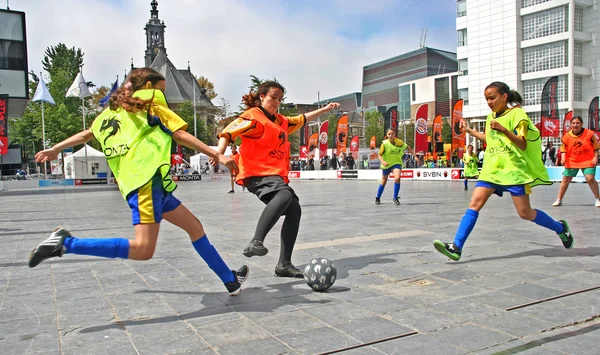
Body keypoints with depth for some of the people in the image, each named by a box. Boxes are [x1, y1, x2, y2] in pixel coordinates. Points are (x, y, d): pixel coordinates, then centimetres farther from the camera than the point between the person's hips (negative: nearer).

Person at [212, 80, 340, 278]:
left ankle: (284, 264, 9)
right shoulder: (253, 116, -5)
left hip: (276, 174, 9)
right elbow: (228, 132, -16)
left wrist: (325, 110, 40)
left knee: (294, 210, 2)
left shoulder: (281, 121, 21)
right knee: (284, 195, -36)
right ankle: (256, 242, -45)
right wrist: (219, 152, -34)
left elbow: (303, 120, 37)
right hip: (257, 173, -9)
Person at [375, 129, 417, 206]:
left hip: (396, 163, 0)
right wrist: (382, 161, -31)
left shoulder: (399, 142, -11)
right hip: (386, 165, 0)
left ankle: (395, 198, -7)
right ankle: (377, 198, 35)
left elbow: (408, 148, 5)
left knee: (397, 178, -24)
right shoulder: (384, 144, -16)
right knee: (383, 182, 13)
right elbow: (380, 155, -12)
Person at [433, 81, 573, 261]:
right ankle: (456, 247, -18)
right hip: (492, 169, 5)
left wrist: (504, 129, -26)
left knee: (525, 213, 0)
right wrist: (469, 130, 25)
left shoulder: (517, 114, -6)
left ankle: (560, 228, 29)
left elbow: (523, 145, -13)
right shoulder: (491, 117, 13)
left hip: (514, 170, -5)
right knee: (474, 204, -11)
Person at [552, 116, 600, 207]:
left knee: (590, 179, -15)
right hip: (571, 161, 3)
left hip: (587, 161, -2)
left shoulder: (590, 133, -9)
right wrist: (563, 158, -10)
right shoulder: (567, 136, -4)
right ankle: (559, 200, 15)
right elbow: (563, 148, 4)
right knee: (565, 180, 4)